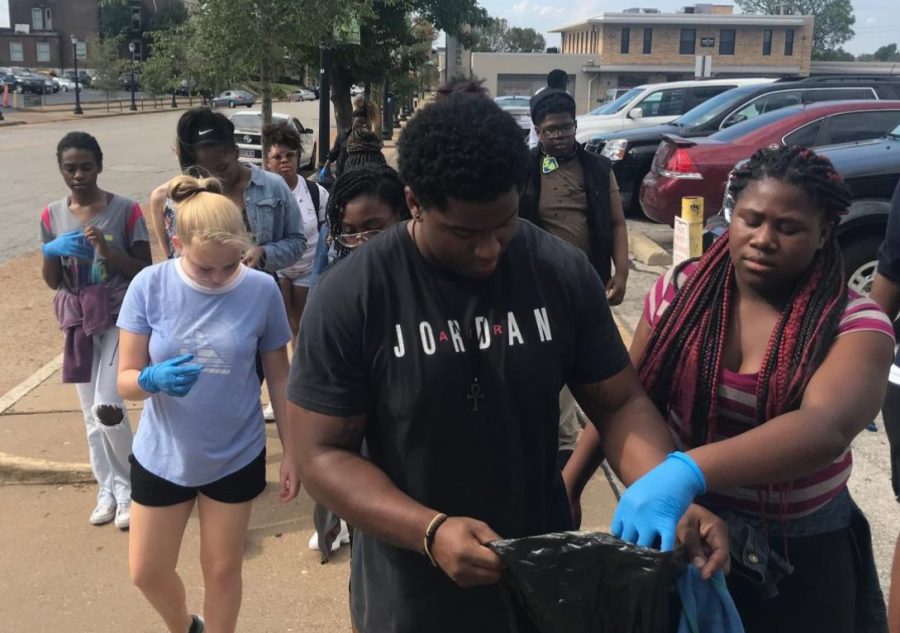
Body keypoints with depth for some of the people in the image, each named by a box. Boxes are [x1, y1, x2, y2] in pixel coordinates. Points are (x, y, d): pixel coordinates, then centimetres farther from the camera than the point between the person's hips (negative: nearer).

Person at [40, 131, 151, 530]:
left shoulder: (126, 210, -10)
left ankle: (127, 485, 9)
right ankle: (108, 488, 27)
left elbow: (145, 271, -9)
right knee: (91, 412, 11)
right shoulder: (52, 216, 1)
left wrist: (107, 251, -24)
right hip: (80, 322, 5)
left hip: (122, 318, -4)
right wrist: (52, 251, -16)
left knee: (108, 406, -14)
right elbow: (51, 281, 4)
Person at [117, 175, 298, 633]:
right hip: (161, 456, 2)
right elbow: (125, 380, -10)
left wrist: (292, 453, 0)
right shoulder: (150, 286, -15)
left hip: (236, 457, -1)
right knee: (146, 572, 16)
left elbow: (279, 378, -4)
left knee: (222, 570, 15)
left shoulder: (262, 290, -15)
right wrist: (153, 380, -33)